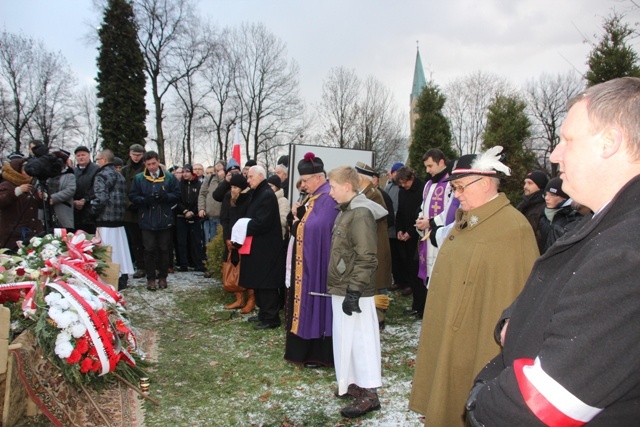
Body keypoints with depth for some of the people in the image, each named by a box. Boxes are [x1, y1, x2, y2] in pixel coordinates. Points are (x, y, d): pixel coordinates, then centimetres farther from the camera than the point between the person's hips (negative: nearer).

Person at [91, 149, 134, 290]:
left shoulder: (101, 176, -10)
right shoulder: (120, 176, 15)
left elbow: (100, 198, -21)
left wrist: (93, 211, -7)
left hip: (105, 221, -8)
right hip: (119, 220, 8)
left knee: (108, 253, -4)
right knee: (120, 250, 13)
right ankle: (122, 278, 20)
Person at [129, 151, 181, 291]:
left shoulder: (169, 178, 0)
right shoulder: (138, 178, 2)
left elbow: (177, 195, 0)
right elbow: (132, 196, 1)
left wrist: (164, 196, -19)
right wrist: (145, 199, -18)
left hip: (165, 220, 0)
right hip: (147, 220, 0)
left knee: (164, 249, 8)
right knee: (149, 250, 4)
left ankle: (162, 276, 20)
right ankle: (151, 278, 14)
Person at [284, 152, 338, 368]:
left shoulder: (328, 198, -18)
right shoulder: (314, 197, 13)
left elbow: (317, 227, -26)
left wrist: (299, 218, -12)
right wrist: (298, 216, -3)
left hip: (318, 264, -10)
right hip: (306, 262, 10)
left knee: (316, 304, -1)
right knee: (306, 302, 16)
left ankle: (319, 354, 12)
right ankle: (305, 349, 28)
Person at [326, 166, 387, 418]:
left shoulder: (361, 214, -17)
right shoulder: (345, 212, 12)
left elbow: (366, 259, -21)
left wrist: (354, 291, -22)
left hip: (354, 292, -10)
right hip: (341, 288, 10)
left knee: (359, 339, -1)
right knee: (345, 338, 17)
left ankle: (369, 393, 9)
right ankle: (354, 383, 30)